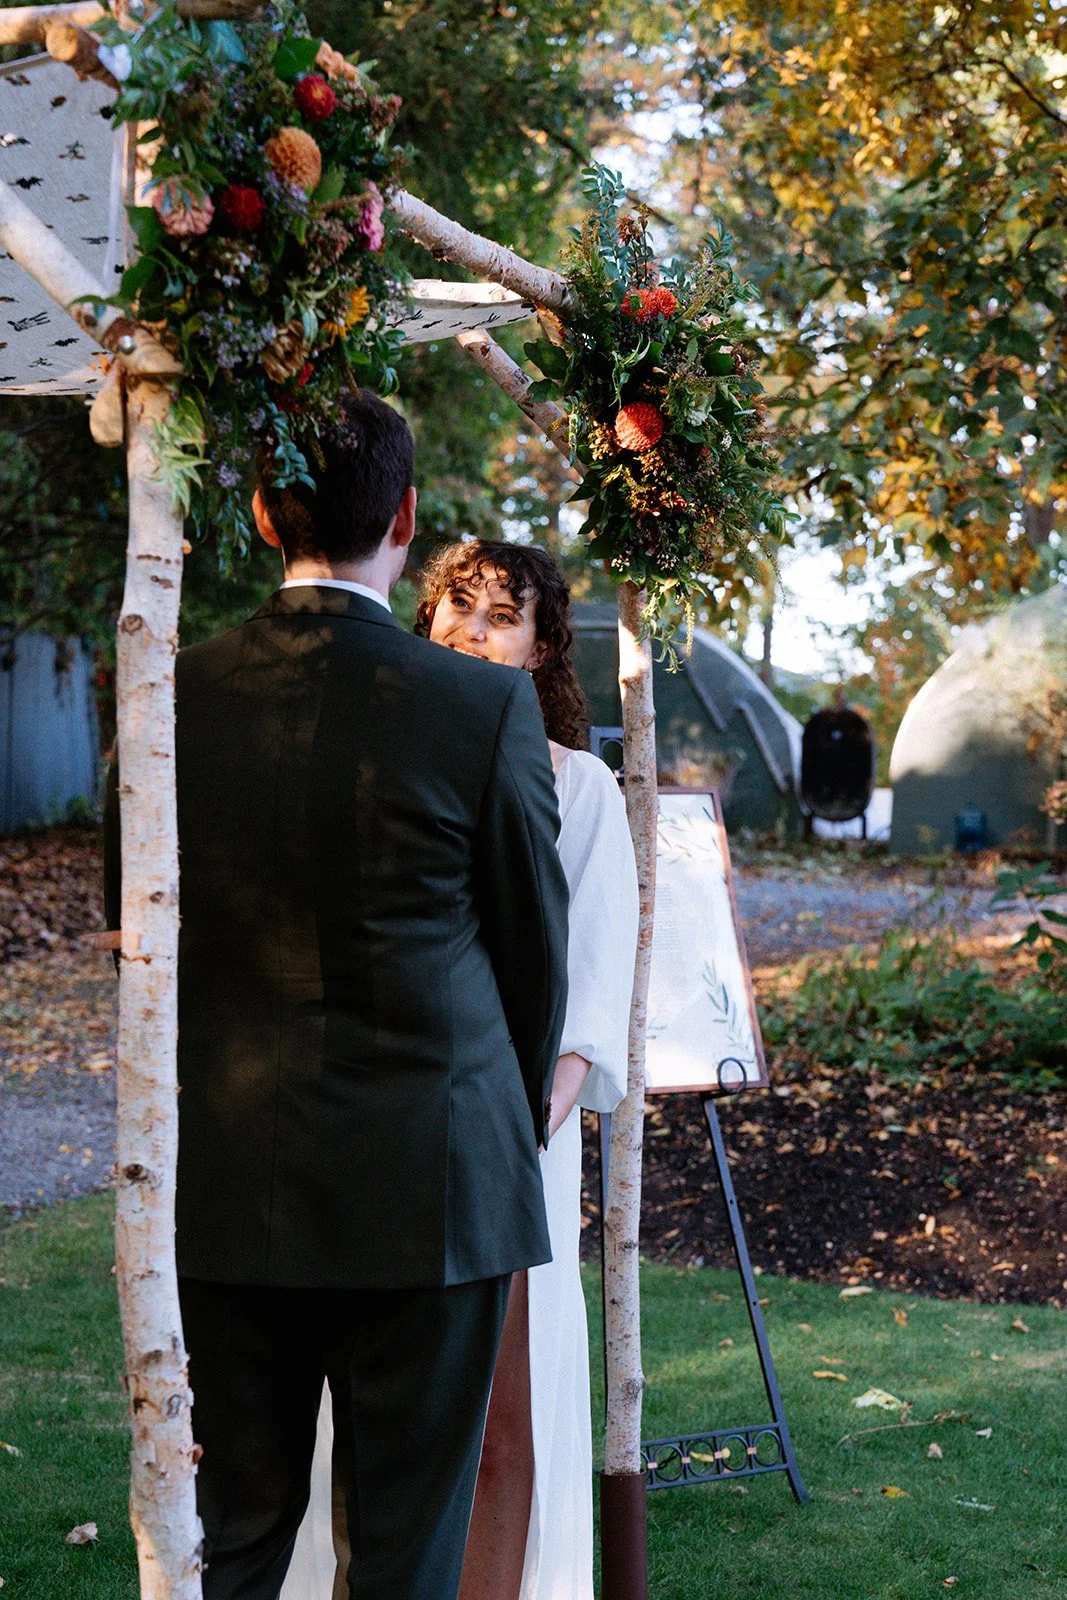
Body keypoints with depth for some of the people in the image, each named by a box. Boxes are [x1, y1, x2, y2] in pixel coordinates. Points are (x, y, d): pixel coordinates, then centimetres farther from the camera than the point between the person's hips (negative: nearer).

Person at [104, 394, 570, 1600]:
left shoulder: (175, 697, -2)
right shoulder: (487, 707, -9)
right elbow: (535, 947, 2)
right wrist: (517, 1119, 19)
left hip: (227, 1181, 3)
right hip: (428, 1183, -2)